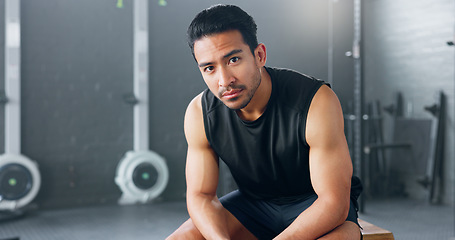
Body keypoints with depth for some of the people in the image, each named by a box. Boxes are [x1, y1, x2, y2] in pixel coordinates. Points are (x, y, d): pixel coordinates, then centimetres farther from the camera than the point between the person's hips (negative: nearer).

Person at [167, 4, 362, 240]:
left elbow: (333, 201, -26)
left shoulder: (317, 101, -26)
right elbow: (200, 195, -9)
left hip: (315, 203, -3)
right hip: (252, 202, 4)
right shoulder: (199, 113, -14)